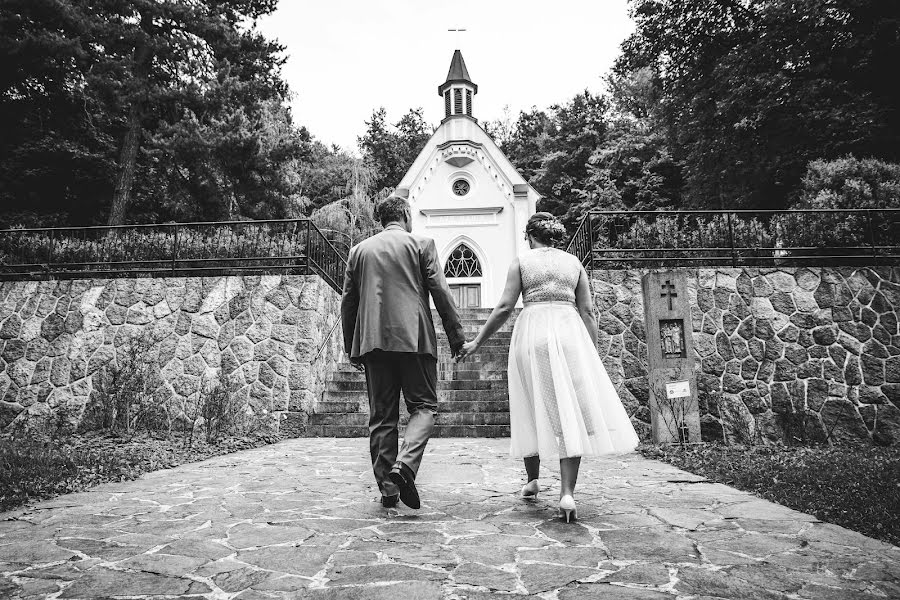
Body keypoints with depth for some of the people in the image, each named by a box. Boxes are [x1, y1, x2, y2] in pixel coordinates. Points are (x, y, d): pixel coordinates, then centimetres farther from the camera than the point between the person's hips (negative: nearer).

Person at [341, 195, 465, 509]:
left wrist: (351, 349, 20)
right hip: (414, 337, -3)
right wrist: (456, 336, 4)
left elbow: (348, 301, 14)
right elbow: (440, 292, -1)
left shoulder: (359, 250, 13)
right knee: (423, 405, 5)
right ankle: (405, 465, -17)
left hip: (373, 340, 3)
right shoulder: (421, 244, 4)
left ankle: (388, 487, 11)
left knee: (381, 416, 9)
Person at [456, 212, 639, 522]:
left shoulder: (521, 261, 7)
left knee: (534, 409, 12)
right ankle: (567, 492, -8)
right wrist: (593, 352, 12)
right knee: (570, 411, 0)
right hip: (569, 333, 1)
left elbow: (505, 307, 0)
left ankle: (532, 480, 24)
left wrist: (476, 342, 6)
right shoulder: (574, 262, 13)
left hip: (532, 332, -1)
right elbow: (587, 311, 8)